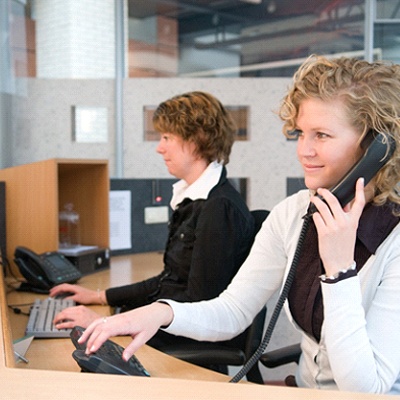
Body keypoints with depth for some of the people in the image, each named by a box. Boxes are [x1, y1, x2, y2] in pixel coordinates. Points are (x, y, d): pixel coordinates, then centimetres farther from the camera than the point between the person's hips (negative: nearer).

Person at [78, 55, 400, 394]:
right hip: (305, 390, 4)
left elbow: (365, 387, -21)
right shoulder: (292, 214, -2)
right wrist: (162, 313, -18)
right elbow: (233, 310, -1)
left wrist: (339, 266, -27)